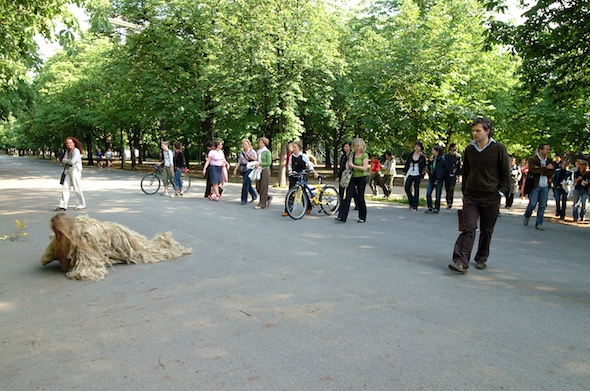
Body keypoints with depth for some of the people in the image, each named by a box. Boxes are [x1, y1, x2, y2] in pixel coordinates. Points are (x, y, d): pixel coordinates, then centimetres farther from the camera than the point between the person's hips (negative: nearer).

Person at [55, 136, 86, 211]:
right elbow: (63, 160, 8)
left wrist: (66, 160, -1)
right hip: (68, 171, 8)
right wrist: (69, 161, -10)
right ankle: (63, 206, 3)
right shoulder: (67, 151, 15)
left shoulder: (76, 151, -10)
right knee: (65, 188, 3)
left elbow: (72, 161, -19)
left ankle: (82, 205, 11)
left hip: (75, 171, -8)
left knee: (77, 189, -1)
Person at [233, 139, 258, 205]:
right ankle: (254, 196, 30)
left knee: (245, 184, -12)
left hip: (249, 169, -6)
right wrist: (235, 169, 6)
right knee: (248, 184, 12)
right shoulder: (242, 152, 14)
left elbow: (256, 160, -7)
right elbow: (239, 162, 13)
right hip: (243, 170, 7)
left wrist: (250, 157, -21)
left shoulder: (252, 151, -3)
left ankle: (244, 200, -6)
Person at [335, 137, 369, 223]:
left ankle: (362, 217, 21)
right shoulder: (352, 154, 9)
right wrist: (348, 168, 0)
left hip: (361, 178, -4)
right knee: (347, 196, -6)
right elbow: (347, 164, 20)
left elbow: (365, 168, -16)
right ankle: (342, 217, -8)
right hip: (352, 178, 4)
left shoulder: (364, 155, -7)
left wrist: (353, 166, -19)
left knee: (360, 198, 4)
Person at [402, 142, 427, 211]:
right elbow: (406, 163, 12)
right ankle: (411, 203, 17)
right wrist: (404, 171, 8)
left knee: (416, 190, 0)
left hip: (417, 175, -3)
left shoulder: (422, 156, -1)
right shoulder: (410, 154, 7)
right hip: (410, 174, 3)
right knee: (406, 188, -3)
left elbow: (424, 166, 1)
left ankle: (415, 206, 5)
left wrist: (422, 175, -7)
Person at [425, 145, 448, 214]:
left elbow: (442, 172, -12)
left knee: (438, 195, 2)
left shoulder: (442, 160, -11)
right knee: (428, 193, -3)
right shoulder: (432, 158, 7)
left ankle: (436, 209, 12)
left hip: (439, 180, -6)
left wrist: (437, 180, -14)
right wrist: (429, 161, -4)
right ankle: (430, 208, 6)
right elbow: (429, 168, 11)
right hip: (431, 178, 6)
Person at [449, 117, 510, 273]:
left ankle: (482, 259, 26)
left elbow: (505, 174, 1)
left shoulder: (499, 149, -3)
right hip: (470, 197, 2)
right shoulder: (469, 149, 7)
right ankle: (461, 262, -13)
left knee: (486, 230, 10)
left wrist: (500, 193, -4)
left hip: (490, 198, -2)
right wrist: (464, 192, 14)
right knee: (468, 228, -8)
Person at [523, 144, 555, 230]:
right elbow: (533, 169, -22)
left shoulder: (549, 160, 11)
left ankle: (539, 223, 12)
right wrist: (546, 168, -13)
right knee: (532, 204, -7)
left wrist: (541, 170, -15)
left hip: (545, 186, 5)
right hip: (535, 185, -4)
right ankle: (526, 217, 22)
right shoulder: (532, 159, -4)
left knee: (542, 206, 3)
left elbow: (552, 171, -3)